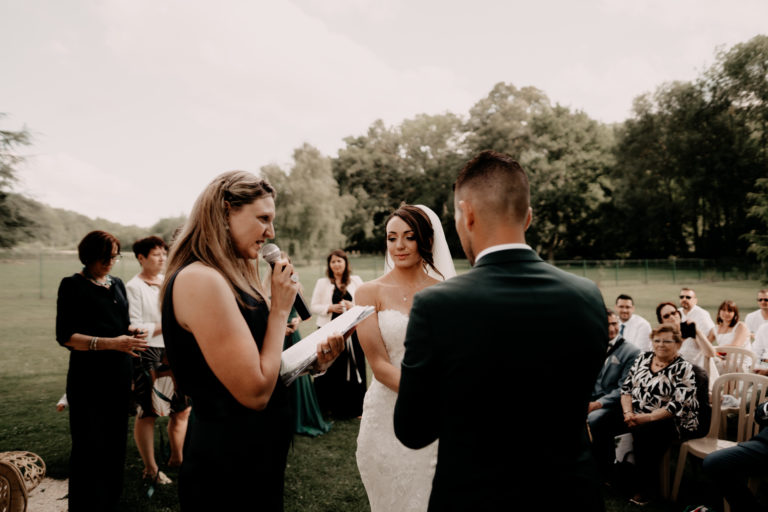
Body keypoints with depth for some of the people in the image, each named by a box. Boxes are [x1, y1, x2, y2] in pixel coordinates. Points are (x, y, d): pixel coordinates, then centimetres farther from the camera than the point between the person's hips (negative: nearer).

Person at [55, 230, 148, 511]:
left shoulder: (117, 284, 12)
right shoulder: (72, 285, -6)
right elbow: (65, 336, -13)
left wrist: (133, 331, -1)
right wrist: (111, 343, -24)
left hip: (119, 376, 6)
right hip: (89, 379, -6)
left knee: (116, 444, 12)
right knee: (90, 448, -1)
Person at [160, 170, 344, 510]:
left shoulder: (233, 278, 7)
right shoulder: (200, 280, -23)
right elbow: (255, 392, -25)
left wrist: (313, 360, -3)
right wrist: (280, 309, -16)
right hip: (229, 467, -9)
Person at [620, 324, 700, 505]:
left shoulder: (684, 369, -5)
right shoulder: (643, 359, 11)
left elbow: (677, 406, -15)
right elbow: (626, 388, 10)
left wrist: (646, 418, -23)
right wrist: (628, 412, -7)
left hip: (670, 421, -5)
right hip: (636, 417, 5)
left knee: (644, 433, -33)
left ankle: (646, 488, -12)